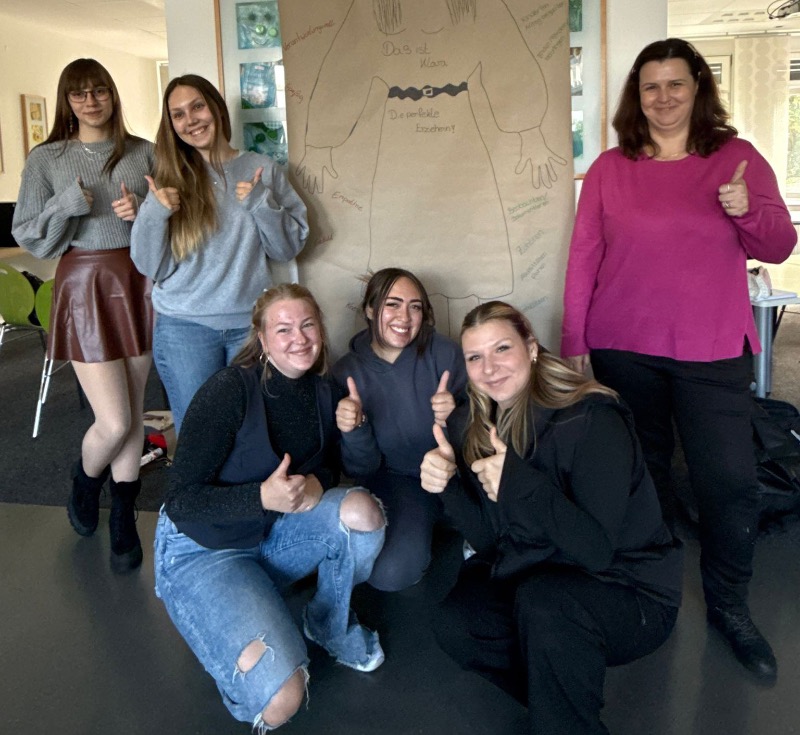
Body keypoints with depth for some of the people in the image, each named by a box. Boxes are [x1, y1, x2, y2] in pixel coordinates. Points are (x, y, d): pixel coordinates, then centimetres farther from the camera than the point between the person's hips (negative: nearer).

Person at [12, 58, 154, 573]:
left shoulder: (143, 152, 7)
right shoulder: (46, 159, 1)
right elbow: (28, 237, 0)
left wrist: (144, 212, -9)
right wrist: (68, 203, -16)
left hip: (140, 283, 3)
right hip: (85, 285, -3)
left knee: (134, 413, 9)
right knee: (114, 422, -7)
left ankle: (124, 521, 26)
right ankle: (85, 482, 29)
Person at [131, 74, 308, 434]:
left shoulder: (262, 170, 4)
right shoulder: (170, 179, 4)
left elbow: (289, 247, 4)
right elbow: (151, 267, 1)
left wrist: (261, 203, -12)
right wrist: (154, 214, -15)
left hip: (251, 323, 0)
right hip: (184, 328, 0)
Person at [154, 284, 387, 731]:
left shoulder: (324, 392, -4)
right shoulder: (230, 390, -23)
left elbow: (331, 469, 5)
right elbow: (182, 503, -21)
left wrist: (315, 486, -20)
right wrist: (262, 497, -37)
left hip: (273, 534, 6)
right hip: (203, 548, -6)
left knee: (361, 510, -24)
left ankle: (331, 624, 4)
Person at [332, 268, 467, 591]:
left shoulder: (444, 353, -10)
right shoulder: (347, 371, -5)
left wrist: (454, 417, -29)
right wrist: (353, 430, -26)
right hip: (395, 478, 0)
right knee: (390, 572, -27)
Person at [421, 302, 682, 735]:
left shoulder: (592, 420, -22)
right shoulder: (473, 428, -3)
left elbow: (597, 550, -27)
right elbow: (489, 541, -2)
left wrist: (521, 485, -39)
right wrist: (448, 485, -19)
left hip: (628, 590, -5)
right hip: (529, 576, 6)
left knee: (543, 604, -36)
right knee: (453, 628, -20)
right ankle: (566, 693, 3)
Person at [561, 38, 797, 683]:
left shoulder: (736, 158, 4)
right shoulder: (610, 168, 4)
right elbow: (584, 257, 3)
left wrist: (748, 211, -18)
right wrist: (573, 340, -1)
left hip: (712, 352, 0)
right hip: (623, 350, 1)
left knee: (731, 483, -2)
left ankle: (729, 608, 19)